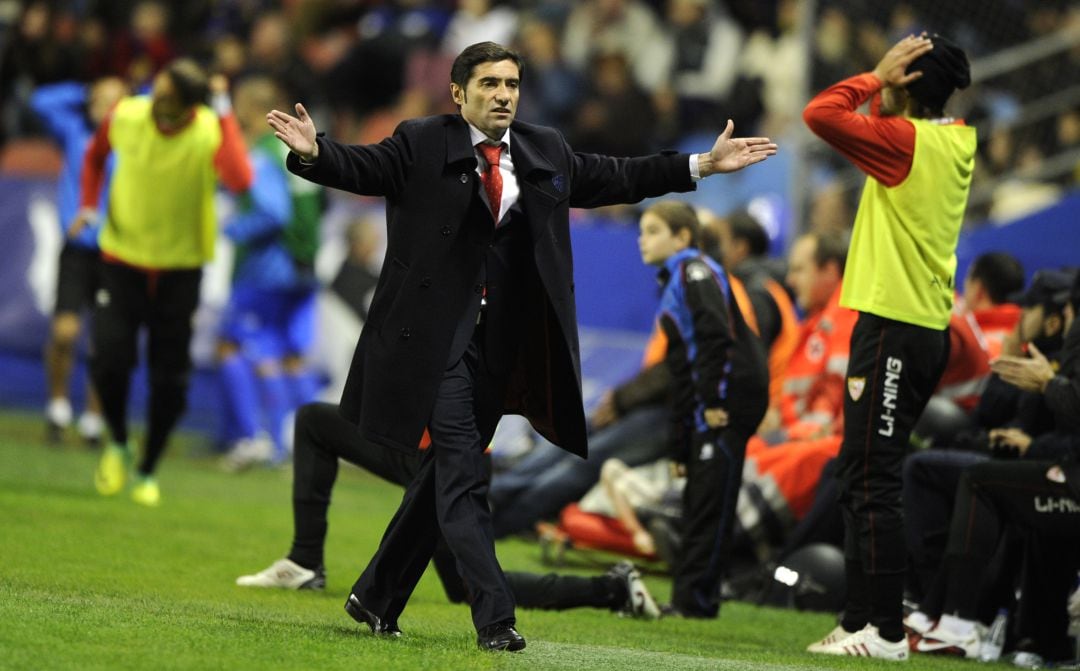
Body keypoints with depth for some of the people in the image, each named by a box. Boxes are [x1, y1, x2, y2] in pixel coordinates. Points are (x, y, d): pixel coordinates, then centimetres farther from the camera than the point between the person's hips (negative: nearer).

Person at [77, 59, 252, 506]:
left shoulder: (212, 133, -21)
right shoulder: (126, 116, -12)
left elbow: (240, 181, -43)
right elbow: (96, 154, 13)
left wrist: (224, 115, -38)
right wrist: (89, 205, -1)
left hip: (180, 267, -1)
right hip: (123, 256, 1)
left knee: (169, 379, 2)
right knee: (109, 359, -12)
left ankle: (148, 471, 22)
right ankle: (117, 444, 17)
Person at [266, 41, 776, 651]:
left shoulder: (545, 152, 13)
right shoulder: (422, 144, -2)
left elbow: (614, 178, 21)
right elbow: (362, 168, -13)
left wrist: (703, 165, 20)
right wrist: (314, 152, -34)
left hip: (501, 344, 6)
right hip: (439, 337, -6)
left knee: (446, 473, 12)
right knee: (462, 475, -11)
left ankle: (376, 596, 25)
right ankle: (495, 616, -13)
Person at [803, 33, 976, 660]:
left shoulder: (905, 139, -14)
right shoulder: (959, 139, 11)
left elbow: (821, 113, -18)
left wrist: (879, 74, -7)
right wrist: (888, 81, 12)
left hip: (893, 329, -9)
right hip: (931, 327, 9)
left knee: (872, 484, -10)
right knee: (864, 482, 14)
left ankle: (884, 629, -12)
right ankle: (863, 619, 16)